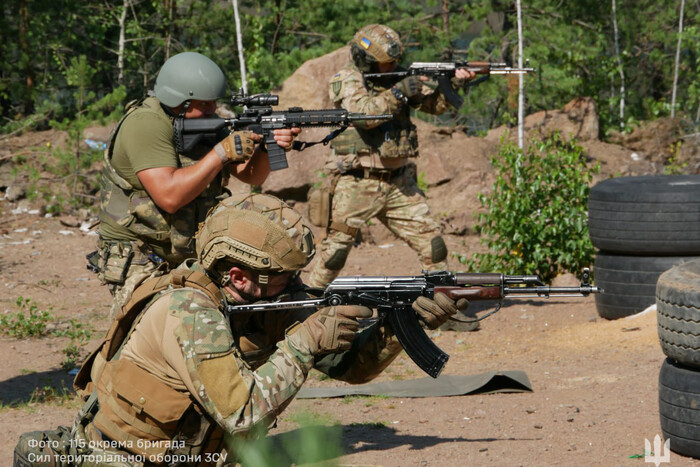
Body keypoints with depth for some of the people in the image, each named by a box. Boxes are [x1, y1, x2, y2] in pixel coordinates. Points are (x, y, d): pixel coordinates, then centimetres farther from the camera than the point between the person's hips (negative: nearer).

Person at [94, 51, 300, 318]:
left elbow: (251, 176, 7)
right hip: (140, 263, -7)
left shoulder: (206, 123, 6)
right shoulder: (146, 124, -18)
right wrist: (223, 152, -25)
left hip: (190, 259, 7)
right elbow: (169, 196, -29)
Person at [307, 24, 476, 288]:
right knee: (335, 251, 1)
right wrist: (399, 92, -24)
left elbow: (435, 104, 6)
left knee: (431, 242, 2)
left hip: (398, 183, 5)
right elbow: (364, 114, -26)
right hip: (357, 185, -5)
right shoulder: (348, 80, -8)